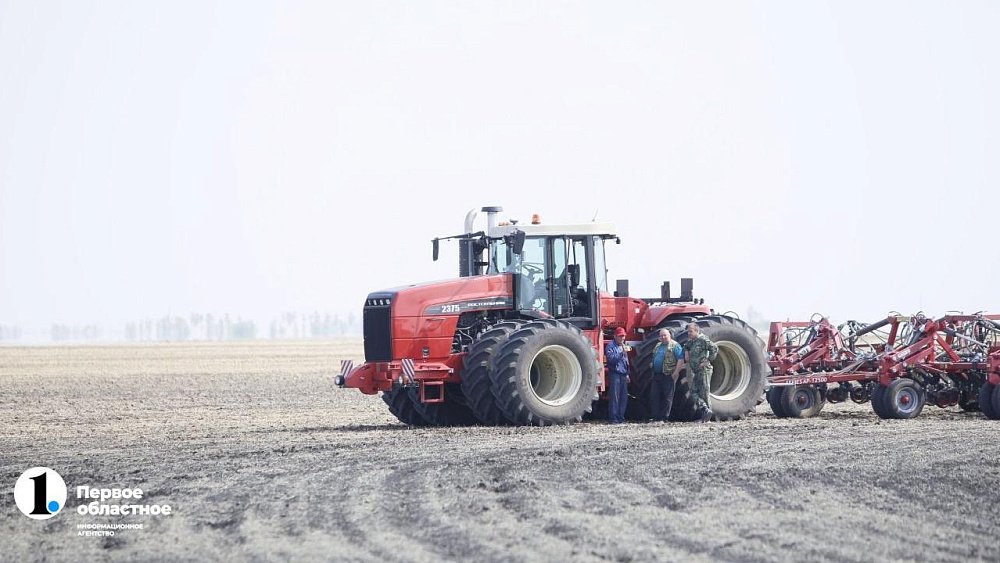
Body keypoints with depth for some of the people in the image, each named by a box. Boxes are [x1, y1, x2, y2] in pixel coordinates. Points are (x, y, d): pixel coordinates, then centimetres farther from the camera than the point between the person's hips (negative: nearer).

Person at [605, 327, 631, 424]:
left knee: (623, 398, 5)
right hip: (614, 374, -8)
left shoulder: (623, 346, 21)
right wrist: (622, 353, -23)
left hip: (623, 375, 8)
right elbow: (610, 358, -18)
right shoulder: (611, 346, -4)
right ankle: (613, 419, -11)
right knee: (614, 397, -11)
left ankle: (620, 417, 11)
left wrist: (627, 374, 23)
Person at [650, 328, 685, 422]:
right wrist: (653, 373, 20)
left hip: (668, 376, -7)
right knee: (654, 396, 3)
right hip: (656, 376, 7)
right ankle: (656, 417, 6)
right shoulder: (658, 346, 17)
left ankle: (663, 418, 1)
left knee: (667, 397, -2)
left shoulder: (675, 346, -6)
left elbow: (681, 360, -12)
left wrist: (675, 373, -18)